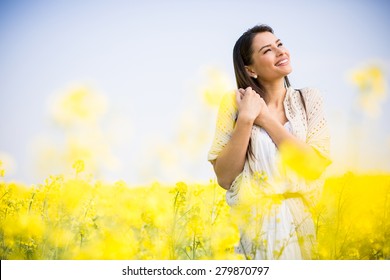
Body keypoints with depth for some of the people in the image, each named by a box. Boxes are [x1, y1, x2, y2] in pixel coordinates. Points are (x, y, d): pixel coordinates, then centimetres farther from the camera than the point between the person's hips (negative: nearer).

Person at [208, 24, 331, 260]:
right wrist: (246, 118, -15)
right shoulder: (235, 103, -3)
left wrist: (265, 118, -11)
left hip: (302, 221, 1)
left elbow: (316, 165, -11)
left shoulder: (309, 99, 1)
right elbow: (224, 178, -8)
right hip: (254, 224, -1)